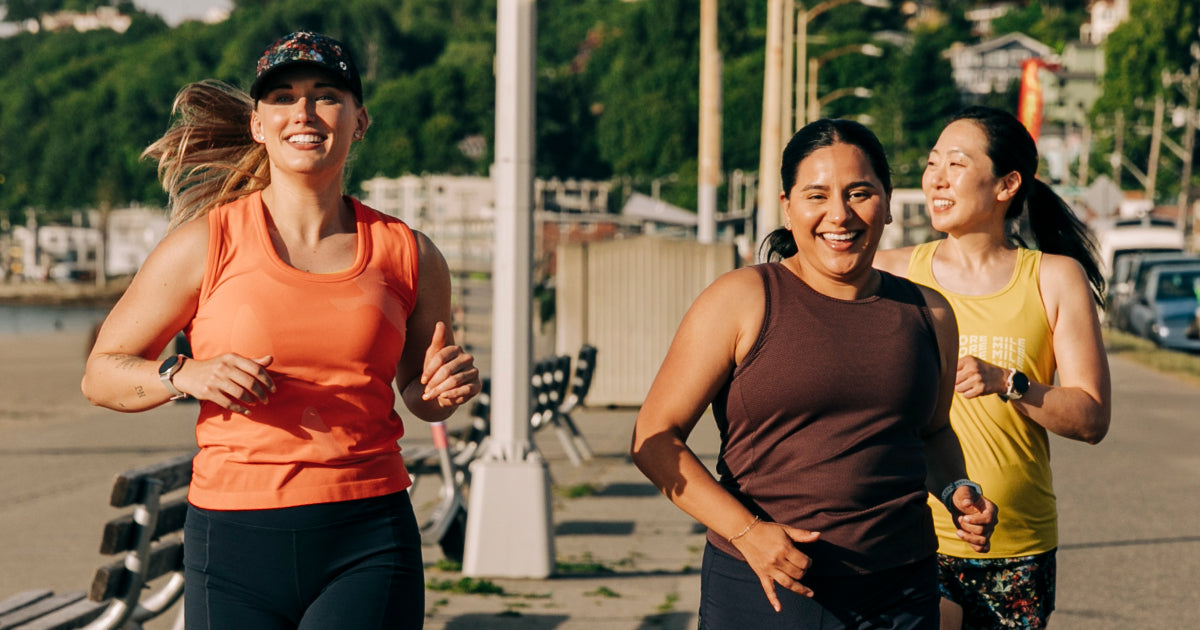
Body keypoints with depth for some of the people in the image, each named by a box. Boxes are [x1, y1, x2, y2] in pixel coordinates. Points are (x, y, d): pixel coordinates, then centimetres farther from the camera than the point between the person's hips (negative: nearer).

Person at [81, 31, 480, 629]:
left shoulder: (409, 255, 8)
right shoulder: (205, 244, 2)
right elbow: (101, 375, 7)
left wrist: (447, 387, 2)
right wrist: (186, 375, -12)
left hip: (370, 542, 1)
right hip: (236, 541, 0)